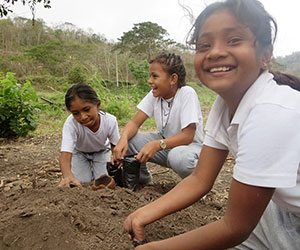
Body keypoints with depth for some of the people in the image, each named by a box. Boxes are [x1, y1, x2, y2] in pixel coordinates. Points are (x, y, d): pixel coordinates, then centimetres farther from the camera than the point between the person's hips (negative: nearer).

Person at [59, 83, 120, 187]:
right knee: (81, 182, -12)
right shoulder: (70, 123, -39)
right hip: (79, 152, 0)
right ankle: (89, 170, 21)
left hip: (101, 150, 1)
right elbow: (65, 155, -49)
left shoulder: (110, 121, -34)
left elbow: (115, 147, -18)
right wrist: (68, 176, -68)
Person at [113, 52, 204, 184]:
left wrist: (157, 145, -40)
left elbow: (188, 135, -27)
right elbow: (135, 122, -8)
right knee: (127, 140, -15)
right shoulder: (154, 94, -5)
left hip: (190, 145, -5)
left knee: (179, 157, -40)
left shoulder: (187, 93, -22)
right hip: (164, 141, 5)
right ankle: (141, 176, 11)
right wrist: (123, 138, -30)